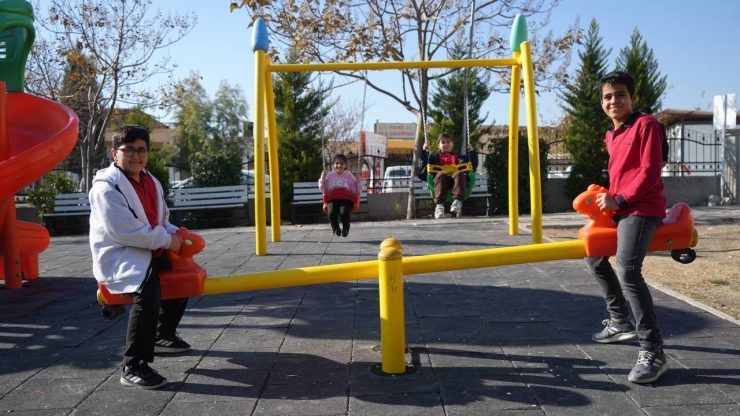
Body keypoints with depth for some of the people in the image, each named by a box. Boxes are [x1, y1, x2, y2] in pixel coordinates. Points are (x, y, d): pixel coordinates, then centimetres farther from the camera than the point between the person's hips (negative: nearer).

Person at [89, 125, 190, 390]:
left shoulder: (150, 182, 13)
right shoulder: (106, 187, -16)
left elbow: (160, 219, 24)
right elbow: (124, 231, -24)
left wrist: (174, 234, 2)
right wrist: (166, 240, -19)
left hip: (149, 251, 10)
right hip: (119, 256, -10)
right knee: (148, 292, -34)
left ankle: (163, 335, 39)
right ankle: (133, 367, -26)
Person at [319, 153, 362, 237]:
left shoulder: (350, 176, 9)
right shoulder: (329, 175, 9)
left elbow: (357, 193, 8)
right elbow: (324, 191, 10)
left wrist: (359, 181, -5)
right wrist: (322, 178, 1)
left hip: (346, 199, -1)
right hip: (333, 199, 1)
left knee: (343, 212, -33)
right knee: (331, 212, -32)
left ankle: (345, 229, -1)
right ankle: (336, 228, 0)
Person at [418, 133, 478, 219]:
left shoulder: (458, 157, 38)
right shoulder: (435, 157, 34)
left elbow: (473, 165, 32)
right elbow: (422, 165, 19)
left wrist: (471, 152, 23)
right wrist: (424, 151, 13)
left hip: (456, 180, 1)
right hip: (442, 180, -1)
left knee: (459, 174, -35)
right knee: (441, 175, -37)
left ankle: (457, 202, -54)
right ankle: (439, 205, -52)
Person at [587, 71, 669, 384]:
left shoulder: (646, 124, -9)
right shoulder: (611, 134, 16)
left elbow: (650, 172, -16)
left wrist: (618, 200, -17)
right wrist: (608, 198, 8)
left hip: (642, 208, -10)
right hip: (619, 207, 10)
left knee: (627, 269, -26)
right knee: (594, 257, 21)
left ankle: (653, 351, -23)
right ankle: (620, 321, 36)